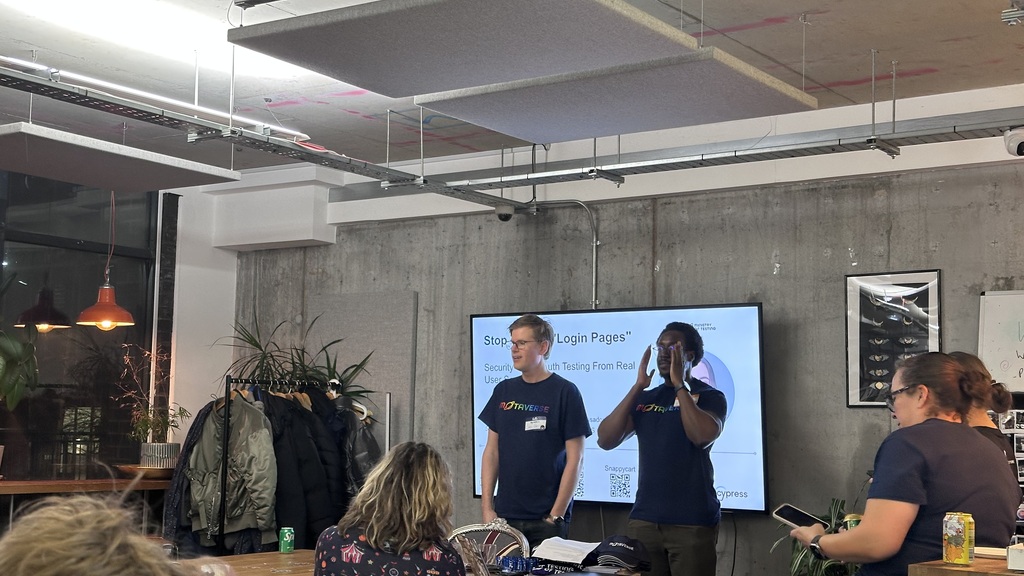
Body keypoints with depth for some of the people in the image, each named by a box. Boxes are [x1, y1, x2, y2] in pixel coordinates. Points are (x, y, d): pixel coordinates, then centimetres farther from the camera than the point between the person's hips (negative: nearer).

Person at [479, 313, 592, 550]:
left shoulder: (565, 392, -5)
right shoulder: (504, 391, 9)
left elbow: (575, 459, -7)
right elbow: (491, 452, 11)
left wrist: (556, 515, -10)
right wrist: (487, 507, 3)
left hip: (546, 519, -4)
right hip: (506, 515, 4)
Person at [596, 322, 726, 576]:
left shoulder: (710, 396, 0)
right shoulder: (644, 399, 12)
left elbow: (702, 436, -20)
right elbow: (605, 440, 0)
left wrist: (679, 384, -13)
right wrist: (637, 387, -4)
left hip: (693, 523, -4)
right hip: (643, 520, 4)